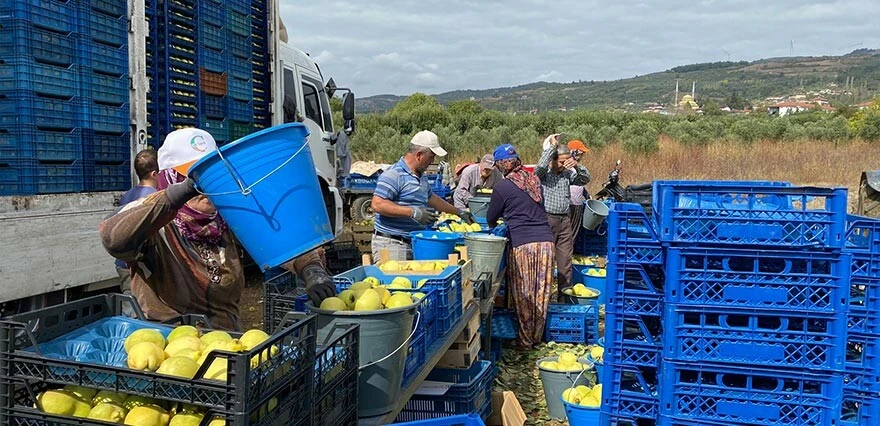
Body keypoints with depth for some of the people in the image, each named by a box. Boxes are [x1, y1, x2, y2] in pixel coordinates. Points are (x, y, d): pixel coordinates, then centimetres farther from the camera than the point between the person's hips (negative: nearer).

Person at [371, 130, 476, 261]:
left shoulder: (421, 176, 19)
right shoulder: (394, 174, -14)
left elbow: (430, 198, 35)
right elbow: (377, 205, -23)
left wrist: (459, 212, 37)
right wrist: (412, 212, -24)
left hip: (416, 243, 9)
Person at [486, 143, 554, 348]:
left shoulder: (502, 187, -5)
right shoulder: (534, 180, 13)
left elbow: (491, 218, 7)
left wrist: (494, 224, 31)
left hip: (522, 243, -6)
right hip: (546, 239, 6)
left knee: (523, 294, 5)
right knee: (541, 292, 12)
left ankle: (525, 339, 14)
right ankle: (537, 336, 24)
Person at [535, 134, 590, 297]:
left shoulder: (568, 174, 13)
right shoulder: (543, 173, -3)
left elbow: (585, 179, 8)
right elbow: (541, 165, -24)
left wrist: (577, 166, -9)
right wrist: (553, 146, -16)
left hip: (565, 220, 5)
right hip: (547, 219, -5)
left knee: (565, 259, 7)